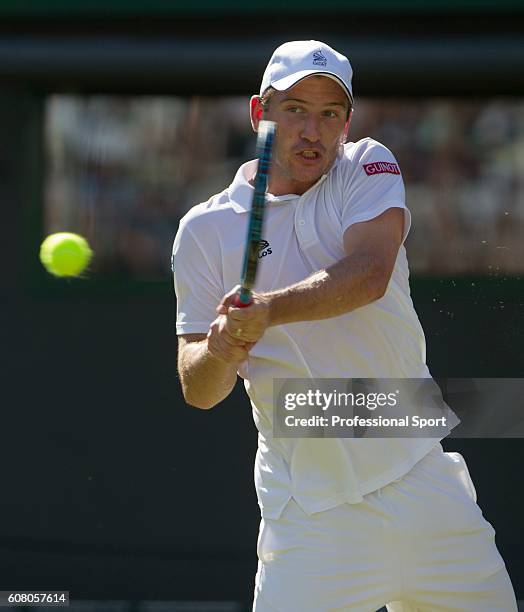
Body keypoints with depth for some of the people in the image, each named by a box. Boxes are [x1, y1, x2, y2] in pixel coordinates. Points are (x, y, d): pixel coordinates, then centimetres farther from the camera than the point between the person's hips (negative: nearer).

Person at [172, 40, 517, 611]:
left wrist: (267, 310, -31)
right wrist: (221, 352, -25)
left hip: (423, 476, 2)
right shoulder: (205, 230, 3)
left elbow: (368, 274, -16)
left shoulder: (367, 168, 4)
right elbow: (198, 390, -2)